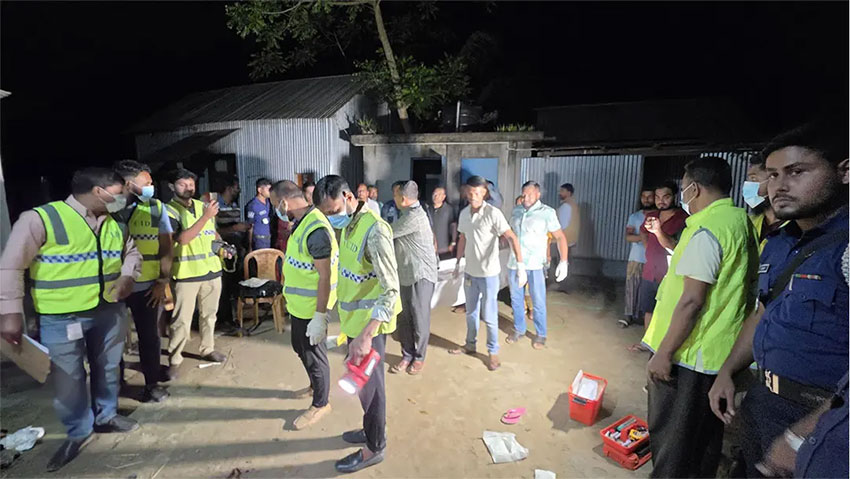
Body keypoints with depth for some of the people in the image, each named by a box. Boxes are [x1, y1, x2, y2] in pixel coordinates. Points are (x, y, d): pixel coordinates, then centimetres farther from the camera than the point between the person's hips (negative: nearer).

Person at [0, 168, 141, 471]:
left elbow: (131, 252, 19)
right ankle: (78, 432, 27)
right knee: (68, 379, 7)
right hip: (61, 317, -5)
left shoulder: (115, 225, 6)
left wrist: (127, 275, -2)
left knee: (107, 368, 18)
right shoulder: (40, 219, -14)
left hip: (109, 311, 6)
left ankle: (106, 416, 39)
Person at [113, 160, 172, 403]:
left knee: (149, 336, 10)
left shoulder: (156, 208, 1)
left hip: (146, 286, 1)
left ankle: (152, 383, 26)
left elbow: (167, 247, 2)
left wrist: (163, 281, -4)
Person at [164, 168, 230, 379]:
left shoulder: (203, 206, 9)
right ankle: (174, 360, 14)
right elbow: (182, 238, -21)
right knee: (181, 320, 0)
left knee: (209, 314, 17)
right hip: (186, 273, -5)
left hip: (212, 269, 6)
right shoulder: (169, 210, -8)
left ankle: (207, 349, 32)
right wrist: (206, 216, -26)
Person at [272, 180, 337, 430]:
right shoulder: (302, 222, 4)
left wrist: (320, 316, -24)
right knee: (300, 348, 26)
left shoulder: (316, 230, -27)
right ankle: (316, 385, 48)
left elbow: (325, 276, -26)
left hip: (312, 307, -10)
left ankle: (320, 404, 29)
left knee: (313, 354, 8)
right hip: (299, 304, 10)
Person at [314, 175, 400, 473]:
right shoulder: (347, 224, 5)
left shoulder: (375, 230, -25)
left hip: (370, 323, -8)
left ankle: (374, 447, 28)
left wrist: (366, 335, -32)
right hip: (354, 319, 8)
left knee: (369, 383, 8)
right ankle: (372, 429, 43)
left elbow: (391, 289, -27)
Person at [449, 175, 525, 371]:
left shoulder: (493, 213, -18)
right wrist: (458, 262, 18)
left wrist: (520, 264, -33)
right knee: (471, 312, 19)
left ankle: (493, 352, 21)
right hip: (470, 272, 6)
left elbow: (511, 237, -24)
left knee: (489, 315, 4)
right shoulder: (464, 213, 2)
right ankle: (470, 344, 37)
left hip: (488, 273, -6)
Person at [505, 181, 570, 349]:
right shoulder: (516, 211, 7)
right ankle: (519, 329, 32)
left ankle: (540, 334, 23)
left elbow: (560, 237, -7)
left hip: (535, 264, -4)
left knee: (538, 301, 5)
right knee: (516, 299, 14)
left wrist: (563, 262, -13)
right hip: (514, 262, 4)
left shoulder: (547, 212, -7)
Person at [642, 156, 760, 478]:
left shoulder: (706, 231, -20)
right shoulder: (742, 222, 8)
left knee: (671, 436, 6)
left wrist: (663, 354, -19)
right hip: (720, 352, 9)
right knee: (706, 432, 23)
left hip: (688, 355, -9)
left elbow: (691, 301, -24)